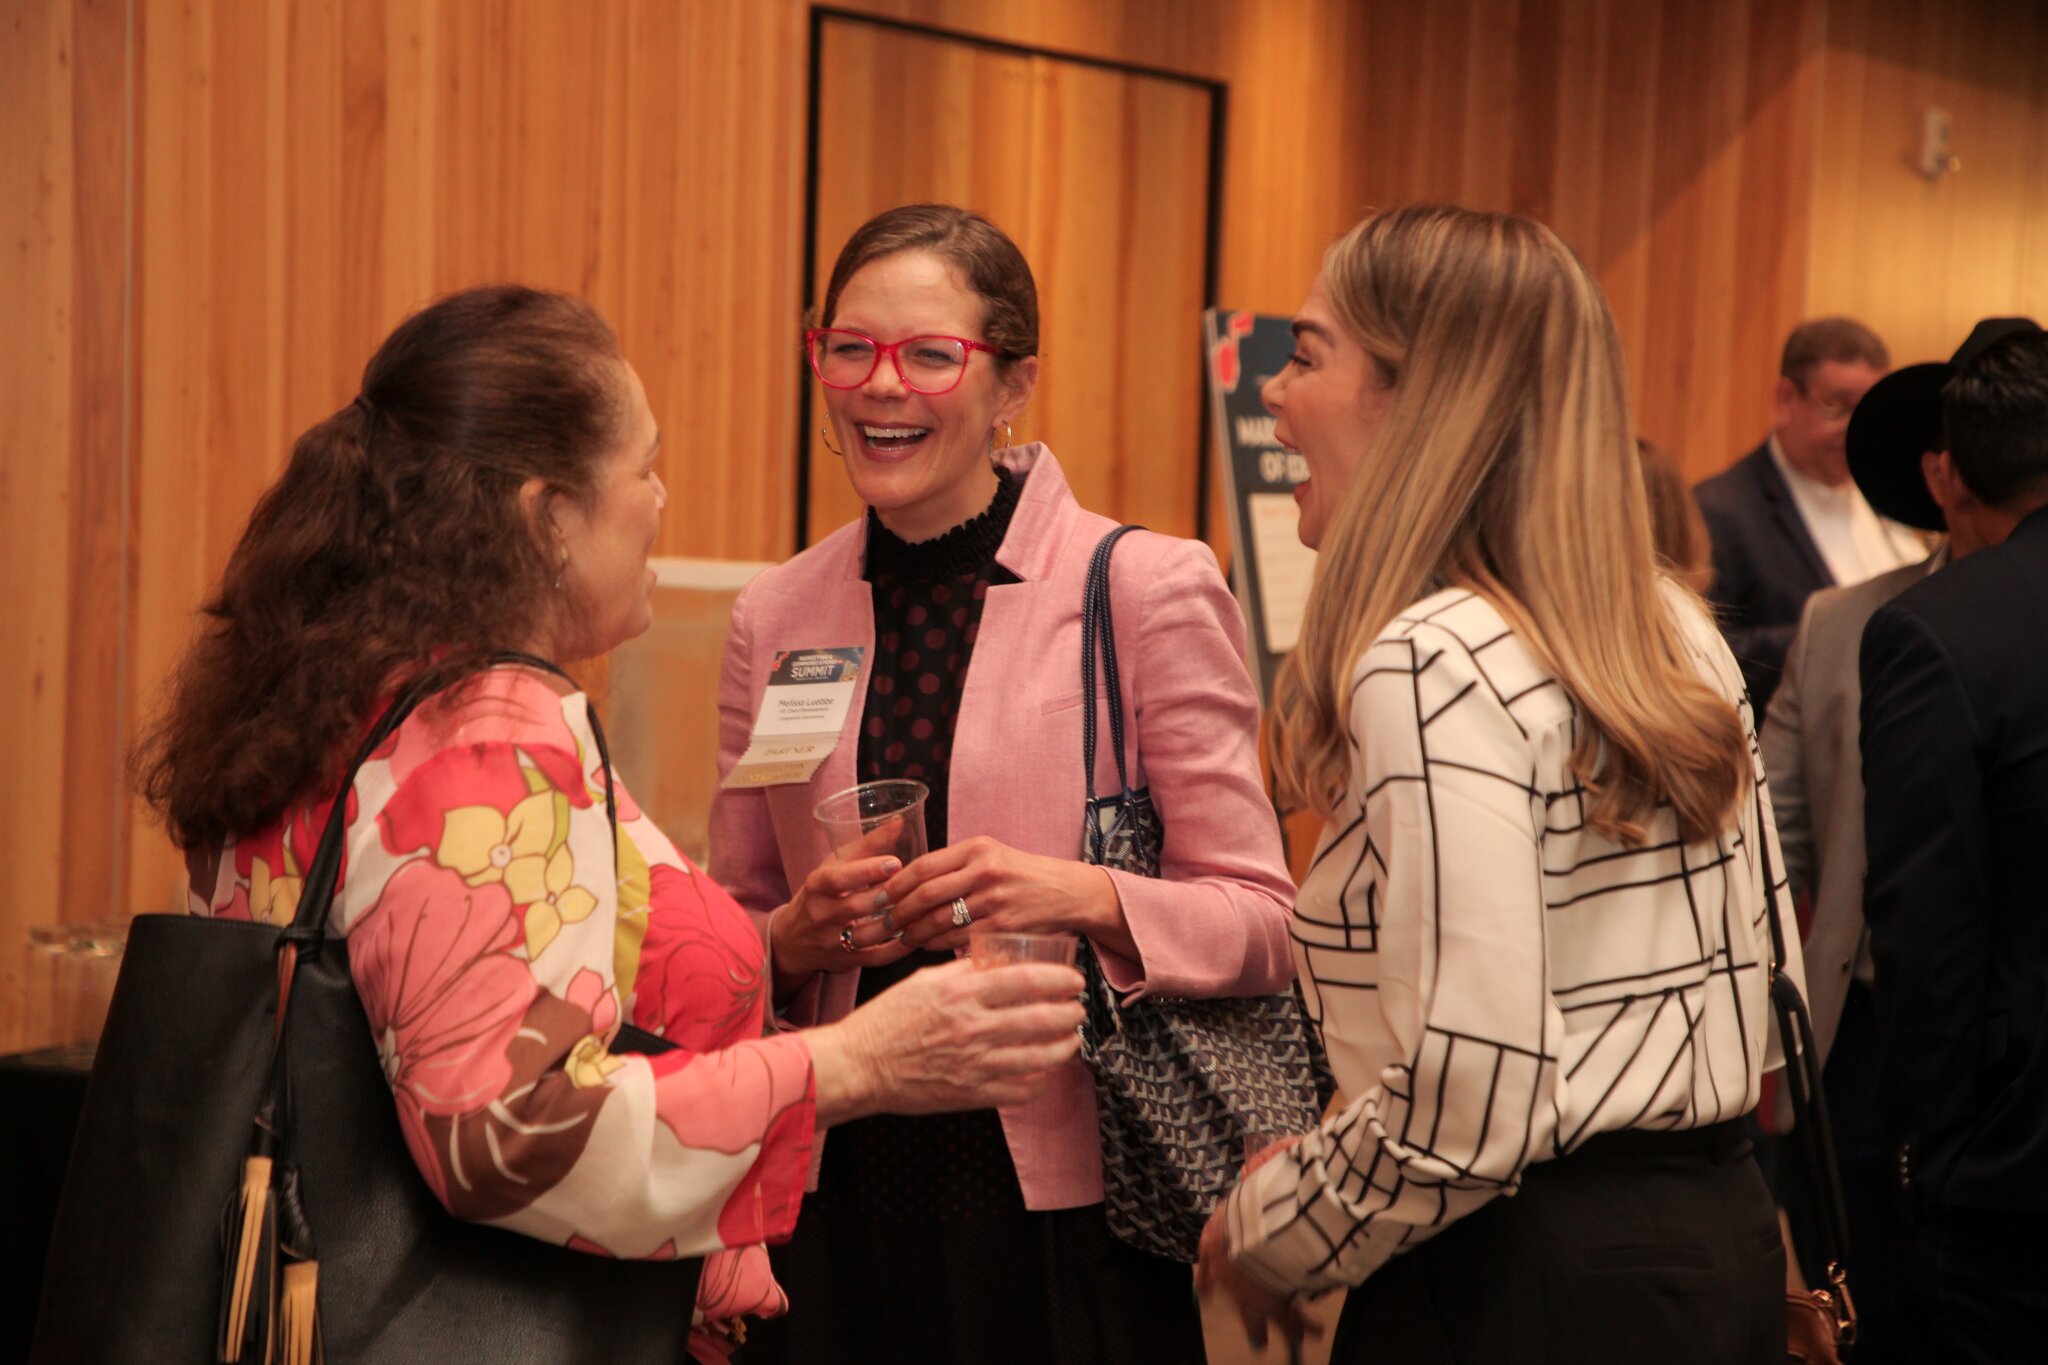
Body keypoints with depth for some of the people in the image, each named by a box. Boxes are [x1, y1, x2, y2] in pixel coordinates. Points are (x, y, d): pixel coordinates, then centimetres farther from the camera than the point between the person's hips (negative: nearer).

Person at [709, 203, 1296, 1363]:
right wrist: (794, 937, -8)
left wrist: (1082, 897, -23)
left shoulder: (1148, 590, -6)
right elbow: (735, 921, 13)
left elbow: (1262, 921, -6)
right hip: (836, 1197, 4)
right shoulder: (777, 617, 5)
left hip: (1064, 1210, -3)